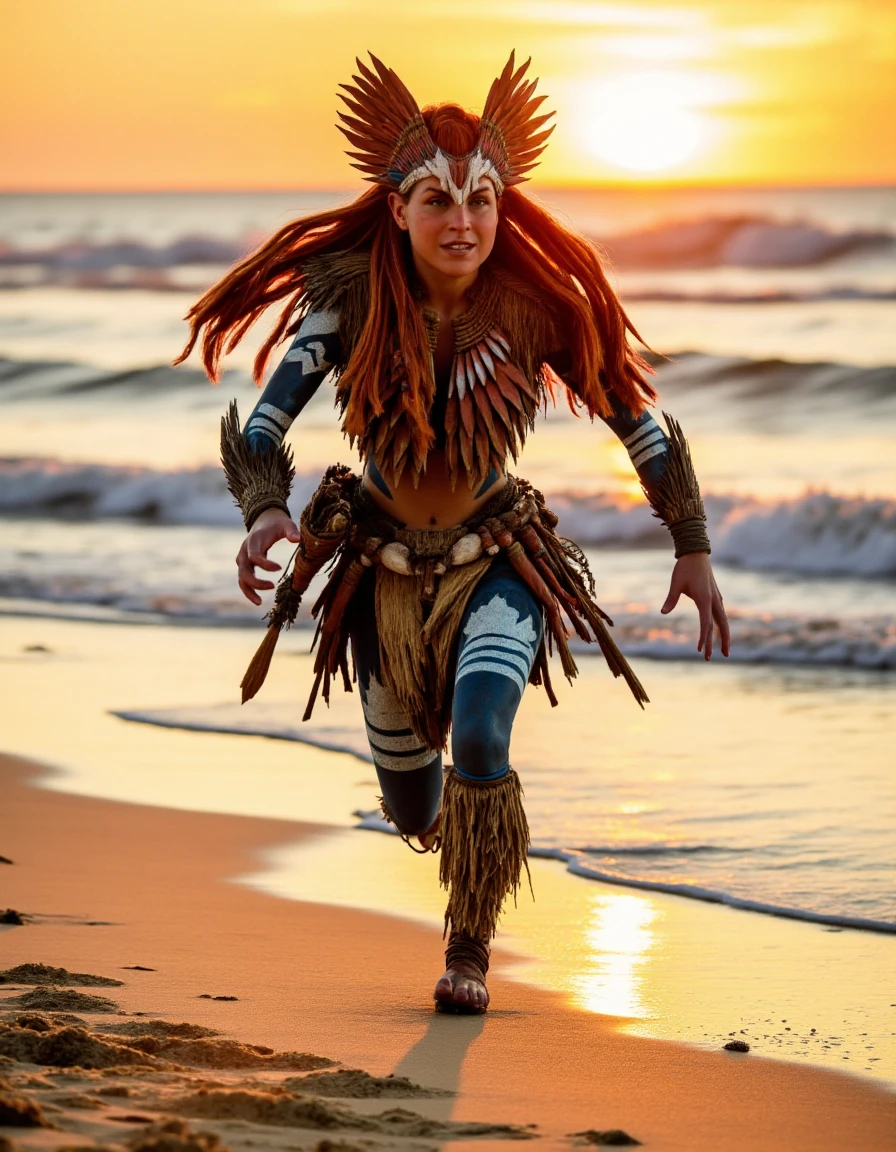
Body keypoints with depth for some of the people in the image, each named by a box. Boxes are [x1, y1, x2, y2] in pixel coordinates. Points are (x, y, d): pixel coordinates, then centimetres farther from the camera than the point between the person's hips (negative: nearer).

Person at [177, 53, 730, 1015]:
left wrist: (693, 548, -5)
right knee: (412, 810, 17)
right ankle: (458, 829, 58)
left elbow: (638, 419, -8)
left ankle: (468, 950, -4)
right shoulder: (351, 298, -20)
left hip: (496, 564, -1)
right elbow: (262, 423, -28)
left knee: (479, 741, -29)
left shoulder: (537, 308, -20)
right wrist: (263, 512, -47)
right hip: (384, 569, 2)